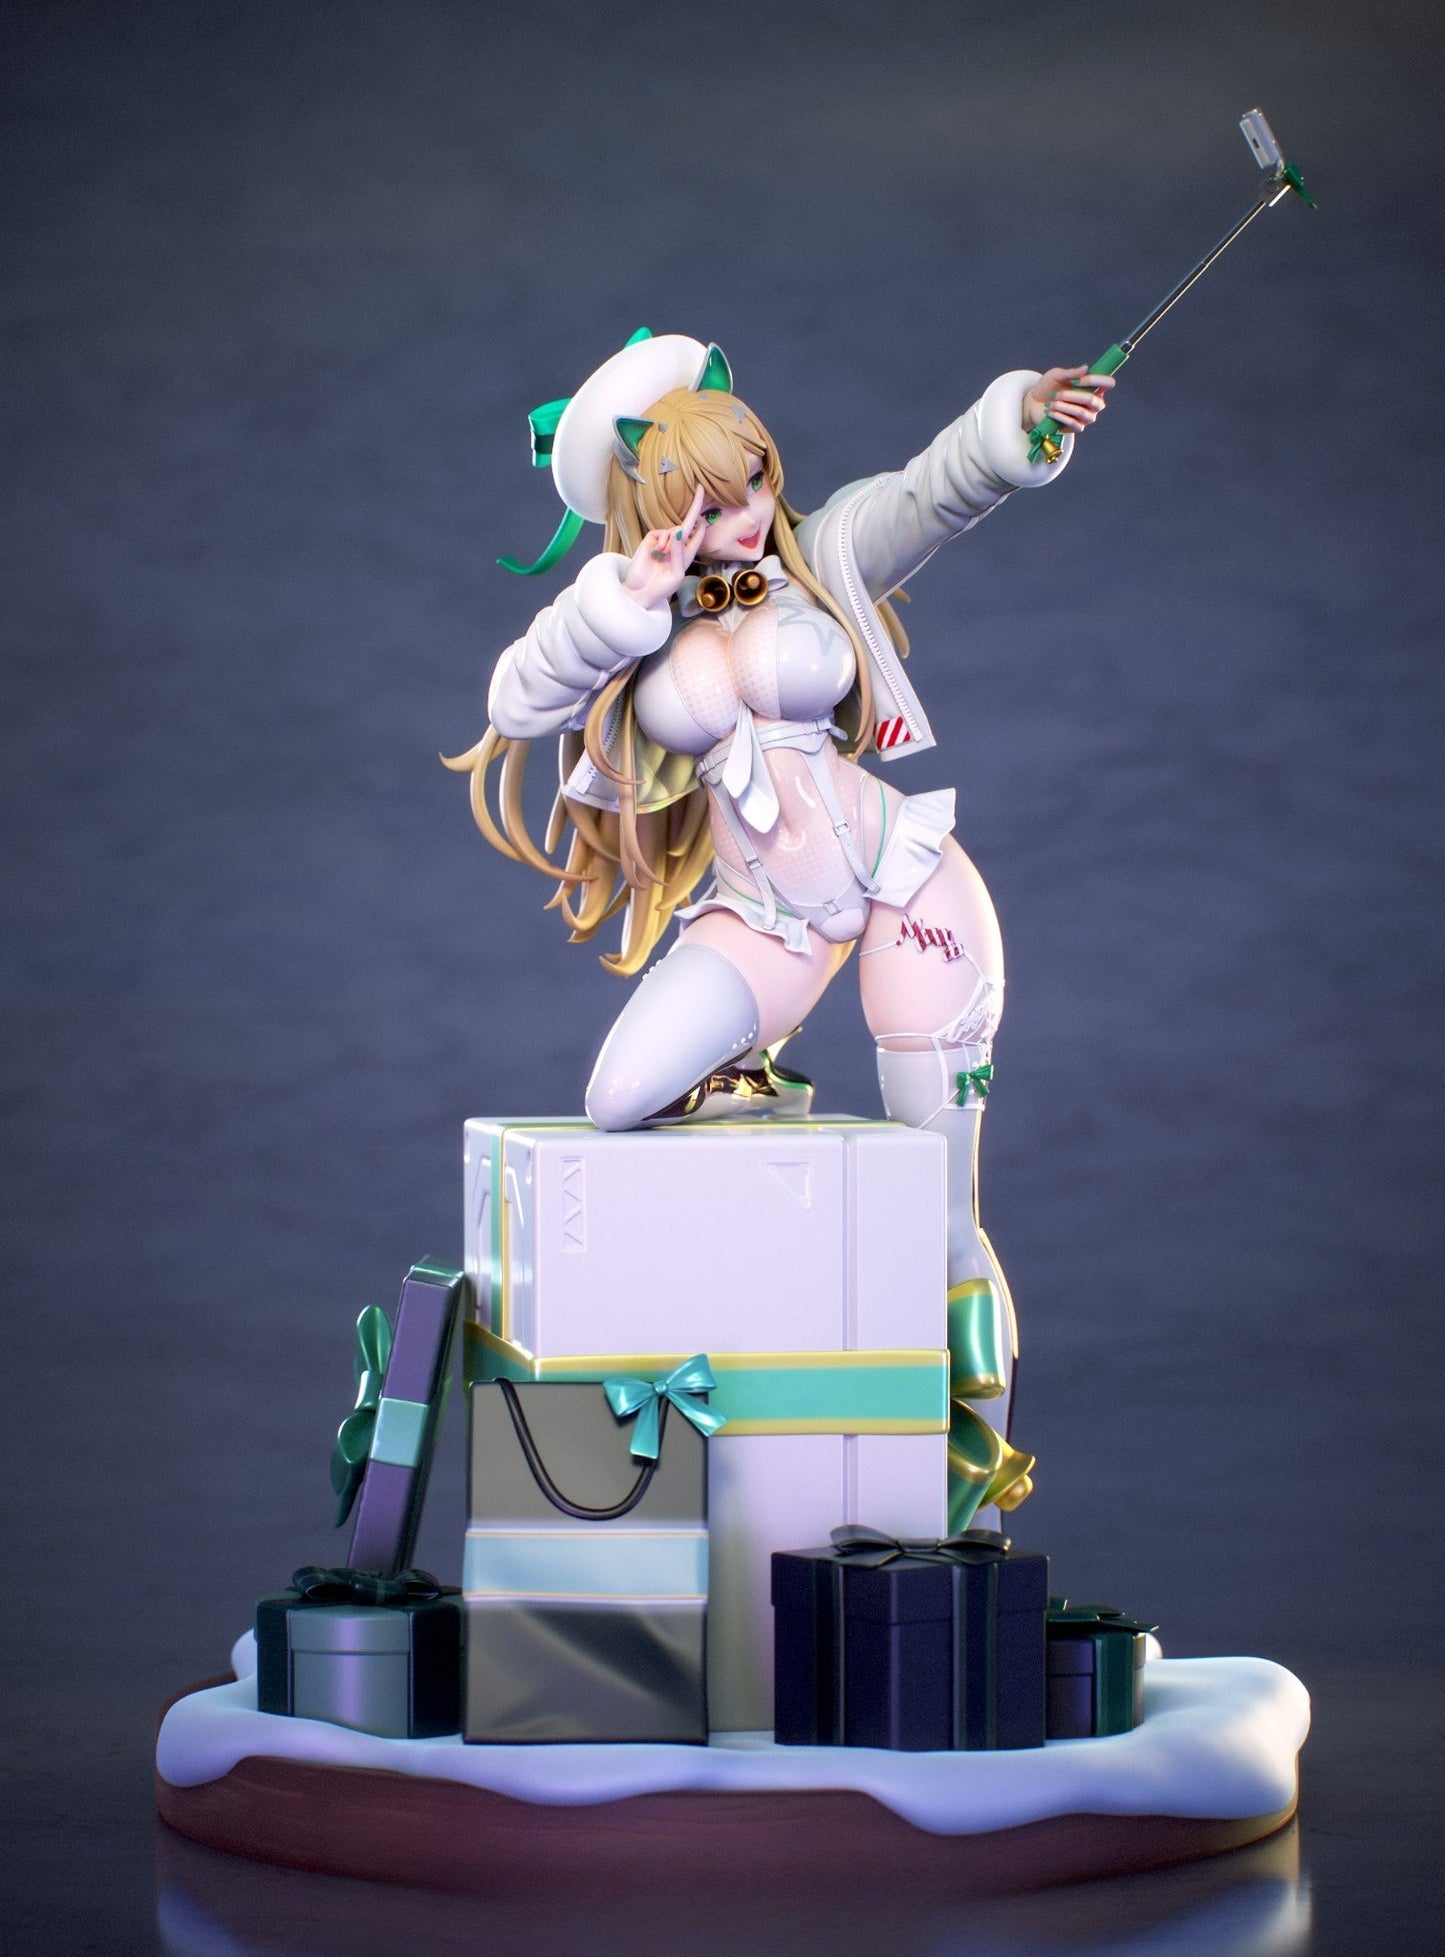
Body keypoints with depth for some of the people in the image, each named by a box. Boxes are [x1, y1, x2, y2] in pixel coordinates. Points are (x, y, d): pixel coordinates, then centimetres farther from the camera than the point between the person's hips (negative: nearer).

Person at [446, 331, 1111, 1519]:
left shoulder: (829, 553, -3)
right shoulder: (633, 627, 3)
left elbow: (941, 489, -21)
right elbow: (518, 704, -11)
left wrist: (1020, 420, -41)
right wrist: (623, 602, -22)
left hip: (905, 879, -2)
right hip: (761, 914, 2)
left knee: (943, 1211, -3)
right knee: (622, 1102, -20)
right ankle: (744, 1082, 14)